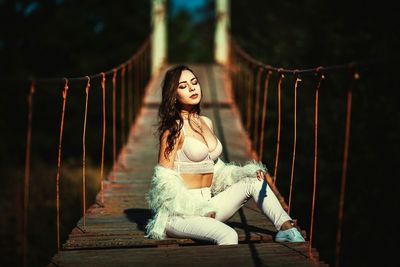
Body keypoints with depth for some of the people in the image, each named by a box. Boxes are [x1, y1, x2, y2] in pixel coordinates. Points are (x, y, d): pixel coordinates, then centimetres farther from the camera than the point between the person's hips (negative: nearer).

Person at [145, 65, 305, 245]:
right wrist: (196, 208, -17)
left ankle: (286, 227, -18)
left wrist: (250, 171, 5)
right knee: (228, 235, -33)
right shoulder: (175, 128, -9)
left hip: (206, 207, 8)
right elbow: (163, 180, -11)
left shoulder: (207, 123, 14)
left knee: (253, 181, -7)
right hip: (179, 213, -7)